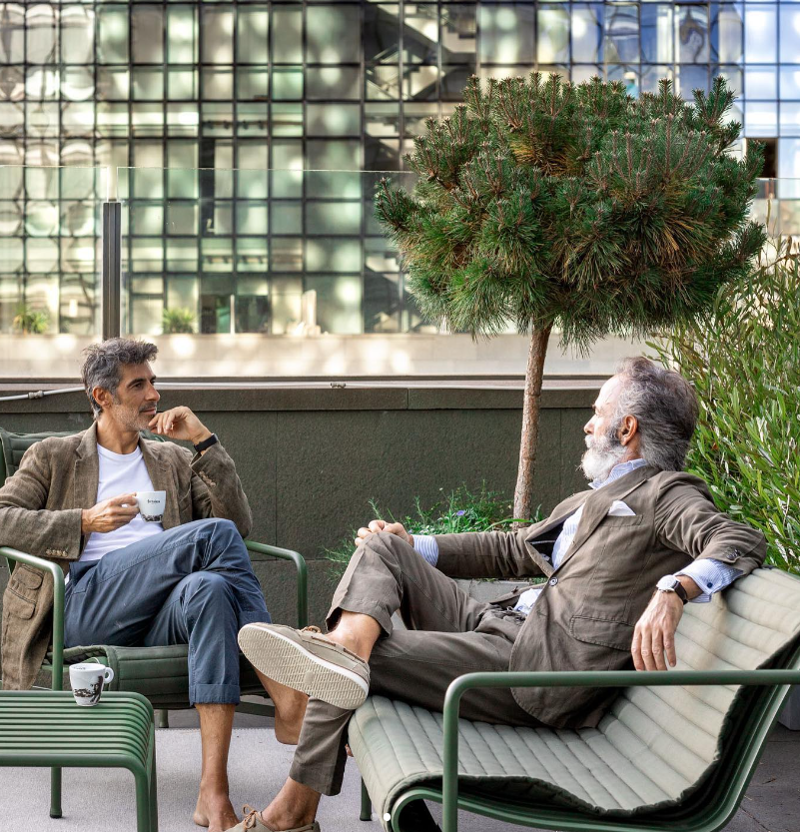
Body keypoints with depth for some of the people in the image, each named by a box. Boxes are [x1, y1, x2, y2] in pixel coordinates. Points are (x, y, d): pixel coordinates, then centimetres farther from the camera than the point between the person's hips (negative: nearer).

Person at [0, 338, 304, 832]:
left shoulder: (174, 462, 31)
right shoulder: (54, 457, 23)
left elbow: (242, 524, 17)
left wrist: (204, 440, 10)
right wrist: (85, 522, -4)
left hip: (158, 617, 3)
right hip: (87, 606, -3)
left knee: (208, 588, -38)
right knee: (213, 533, -27)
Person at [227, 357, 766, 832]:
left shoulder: (664, 493, -5)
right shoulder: (586, 503, 27)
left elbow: (742, 542, -23)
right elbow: (510, 551, 32)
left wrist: (672, 591, -42)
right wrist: (413, 547, 21)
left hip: (538, 669, -10)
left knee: (355, 670, -13)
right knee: (383, 546, 3)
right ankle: (349, 642, -27)